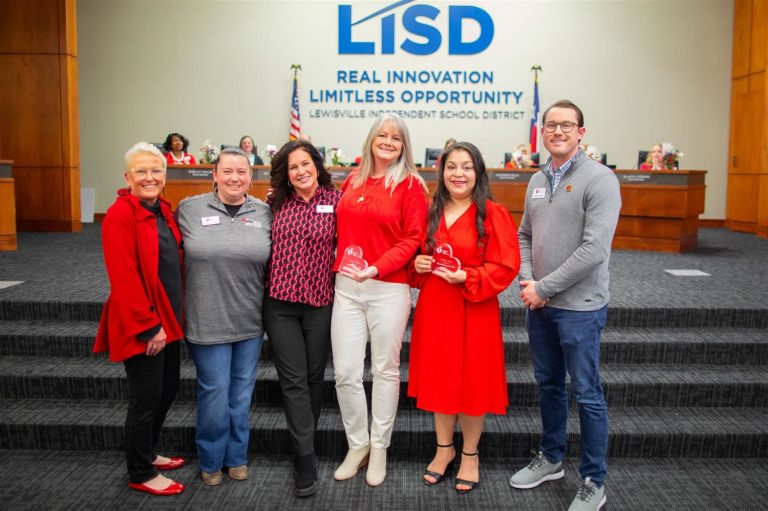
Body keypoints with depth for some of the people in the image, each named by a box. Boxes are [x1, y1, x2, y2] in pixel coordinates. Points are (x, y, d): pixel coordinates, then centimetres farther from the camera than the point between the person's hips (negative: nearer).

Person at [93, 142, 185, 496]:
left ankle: (147, 453, 39)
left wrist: (171, 317, 10)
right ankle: (140, 474, 23)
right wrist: (149, 327, -20)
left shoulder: (163, 210, 9)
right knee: (146, 398, 4)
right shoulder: (120, 215, -16)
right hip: (142, 327, -8)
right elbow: (124, 279, -21)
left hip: (167, 319, 8)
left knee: (168, 389, 19)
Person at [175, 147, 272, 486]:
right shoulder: (189, 209, -4)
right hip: (208, 320, -2)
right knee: (215, 391, 5)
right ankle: (211, 461, 27)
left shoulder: (264, 213, 2)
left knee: (242, 391, 14)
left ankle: (236, 456, 33)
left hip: (250, 320, 3)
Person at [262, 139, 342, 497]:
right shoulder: (275, 202, 3)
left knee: (314, 377, 13)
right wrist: (261, 283, 4)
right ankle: (306, 458, 8)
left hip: (320, 301, -1)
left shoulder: (336, 200, -3)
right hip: (279, 302, 1)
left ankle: (304, 443, 34)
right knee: (293, 380, 1)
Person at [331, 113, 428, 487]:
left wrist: (375, 268, -19)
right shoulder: (353, 180, 12)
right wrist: (340, 264, 4)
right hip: (346, 287, 4)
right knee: (345, 372, 3)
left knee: (385, 370, 8)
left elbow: (412, 239, -8)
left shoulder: (410, 184, -2)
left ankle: (379, 447, 25)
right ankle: (357, 444, 23)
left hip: (388, 289, -4)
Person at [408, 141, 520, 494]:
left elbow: (506, 266, -12)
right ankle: (444, 448, 32)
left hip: (474, 310, -4)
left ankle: (470, 455, 27)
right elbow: (415, 253, 17)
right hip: (433, 308, 4)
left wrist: (465, 277, -22)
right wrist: (417, 264, -5)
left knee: (471, 381, 7)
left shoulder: (493, 214, -9)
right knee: (440, 378, 13)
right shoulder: (430, 211, 6)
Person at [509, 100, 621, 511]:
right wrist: (526, 281, -3)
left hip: (578, 307, -6)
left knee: (586, 395, 3)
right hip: (539, 305, 7)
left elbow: (594, 249, -19)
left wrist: (544, 287, -16)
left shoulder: (599, 179, -12)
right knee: (548, 385, 18)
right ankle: (550, 459, 36)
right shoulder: (537, 180, 10)